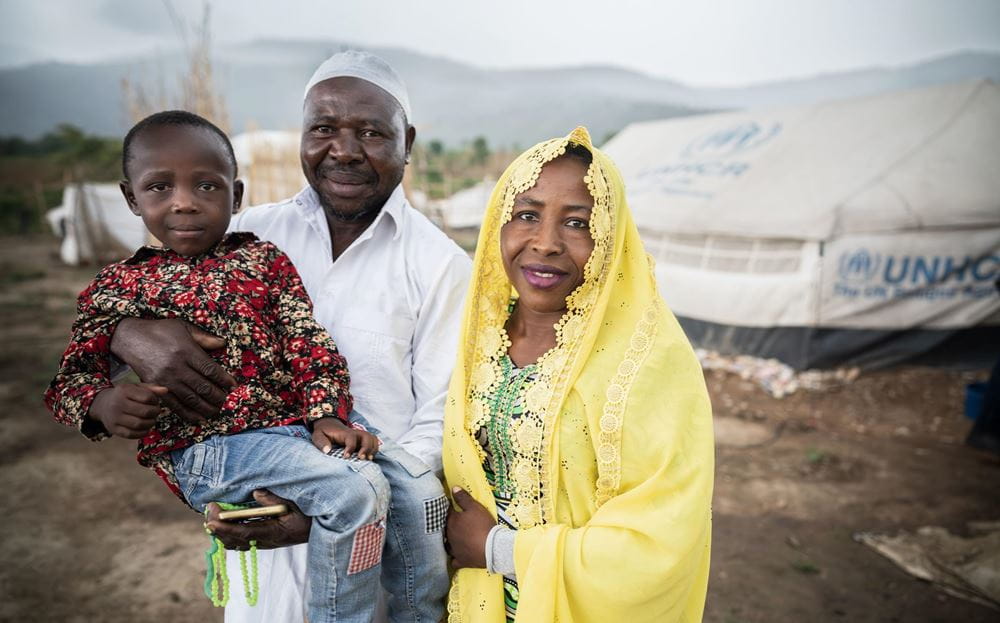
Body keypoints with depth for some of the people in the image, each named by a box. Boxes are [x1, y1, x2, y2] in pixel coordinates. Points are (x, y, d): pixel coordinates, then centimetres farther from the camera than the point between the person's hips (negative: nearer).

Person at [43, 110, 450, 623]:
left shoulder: (264, 258, 8)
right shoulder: (118, 285, 5)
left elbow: (311, 344, 4)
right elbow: (72, 376, 6)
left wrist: (327, 415, -9)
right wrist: (104, 402, -18)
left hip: (300, 417, 4)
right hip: (206, 446, -4)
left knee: (419, 488, -3)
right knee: (354, 489, -26)